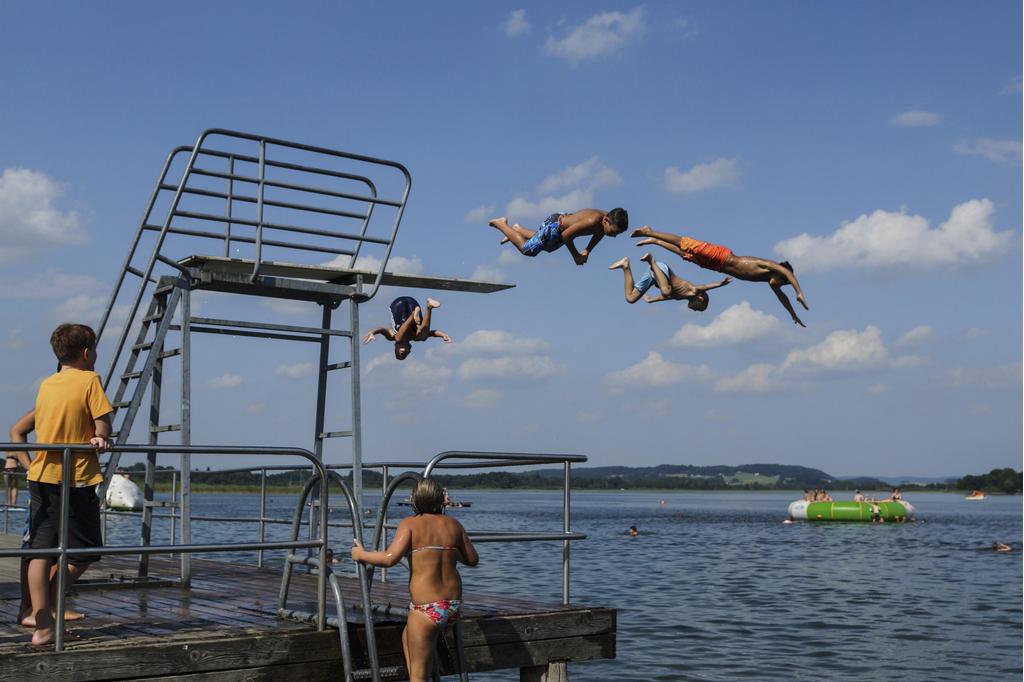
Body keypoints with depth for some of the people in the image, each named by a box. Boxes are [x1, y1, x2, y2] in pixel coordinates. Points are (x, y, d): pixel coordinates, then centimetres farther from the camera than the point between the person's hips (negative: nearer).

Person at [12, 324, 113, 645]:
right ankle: (41, 611, 4)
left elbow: (18, 431, 17)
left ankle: (43, 626, 1)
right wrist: (99, 440, 2)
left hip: (41, 476, 6)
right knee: (84, 551, 7)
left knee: (41, 551, 4)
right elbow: (103, 428, -12)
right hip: (76, 478, -6)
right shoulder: (89, 379, -5)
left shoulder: (46, 384, 12)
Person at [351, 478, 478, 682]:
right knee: (408, 638, 31)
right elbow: (473, 559, 15)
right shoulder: (453, 525, 8)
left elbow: (390, 558, -19)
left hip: (427, 607, -6)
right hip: (454, 604, 6)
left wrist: (361, 555, -2)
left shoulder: (410, 524, -7)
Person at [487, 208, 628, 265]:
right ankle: (501, 224, 25)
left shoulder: (608, 220, -18)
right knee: (526, 249, 8)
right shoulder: (592, 221, -42)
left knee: (546, 247, 35)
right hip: (553, 225, -8)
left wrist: (587, 251, 1)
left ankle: (517, 228, 52)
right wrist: (576, 256, -23)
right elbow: (566, 235, -36)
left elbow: (598, 233, 9)